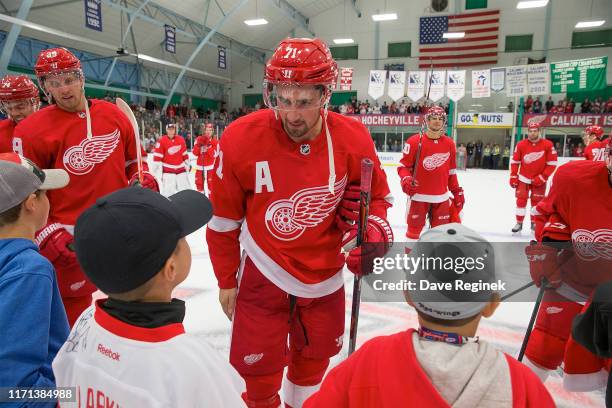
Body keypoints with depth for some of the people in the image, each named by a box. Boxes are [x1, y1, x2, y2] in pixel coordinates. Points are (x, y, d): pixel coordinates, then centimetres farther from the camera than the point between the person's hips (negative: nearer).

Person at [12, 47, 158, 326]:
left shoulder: (113, 114, 3)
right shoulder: (31, 131, -9)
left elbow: (132, 159, 15)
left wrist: (143, 179, -4)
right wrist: (46, 235, -15)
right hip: (69, 243, -4)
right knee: (71, 315, 9)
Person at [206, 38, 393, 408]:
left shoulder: (352, 140, -16)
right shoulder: (242, 139, -20)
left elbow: (375, 196, 3)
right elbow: (224, 218, -7)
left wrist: (373, 230, -17)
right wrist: (227, 279, 2)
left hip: (325, 275, 3)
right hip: (263, 273, -2)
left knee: (316, 354, 23)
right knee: (258, 363, 9)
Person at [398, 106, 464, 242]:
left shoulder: (449, 144, 5)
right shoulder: (415, 141, -8)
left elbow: (451, 171, 13)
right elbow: (404, 165, -5)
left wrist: (457, 192, 12)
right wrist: (406, 180, -24)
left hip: (441, 197, 4)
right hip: (418, 196, -4)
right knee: (414, 229, 5)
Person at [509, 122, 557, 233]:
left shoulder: (548, 145, -12)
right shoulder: (521, 145, -8)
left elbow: (552, 163, -9)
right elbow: (515, 161, 0)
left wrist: (542, 177, -13)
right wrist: (513, 177, -4)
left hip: (539, 179, 0)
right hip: (523, 178, 1)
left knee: (537, 202, 9)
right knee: (521, 200, 0)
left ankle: (535, 223, 24)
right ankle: (519, 223, 11)